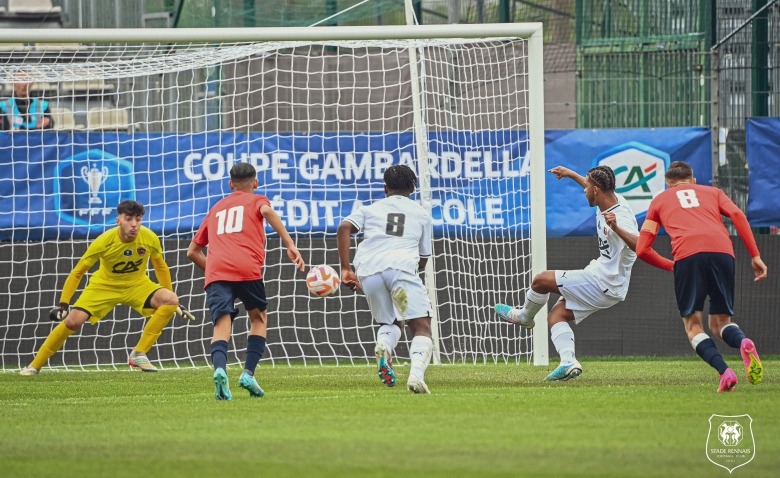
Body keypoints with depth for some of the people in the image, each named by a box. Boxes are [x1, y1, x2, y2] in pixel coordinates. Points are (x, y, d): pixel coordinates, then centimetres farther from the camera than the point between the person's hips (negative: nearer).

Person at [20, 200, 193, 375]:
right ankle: (35, 366, 0)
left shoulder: (150, 239, -22)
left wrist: (173, 302, 4)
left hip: (137, 285, 2)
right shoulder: (104, 242, -28)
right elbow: (77, 273, -17)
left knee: (171, 301, -24)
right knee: (73, 321, -19)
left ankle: (139, 355, -16)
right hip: (104, 285, -2)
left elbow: (161, 267, 0)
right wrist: (62, 305, -23)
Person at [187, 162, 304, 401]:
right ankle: (248, 373, 2)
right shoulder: (256, 200, 21)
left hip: (216, 271, 2)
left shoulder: (216, 209, 32)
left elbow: (192, 251, 33)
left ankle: (220, 368, -38)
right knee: (259, 318, 19)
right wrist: (290, 245, -13)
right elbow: (267, 211, -7)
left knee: (222, 325, -8)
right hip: (247, 268, -2)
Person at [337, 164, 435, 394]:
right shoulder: (421, 215, 25)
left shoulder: (371, 209, 26)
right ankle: (417, 373, -32)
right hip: (401, 265, -2)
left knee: (391, 322, 23)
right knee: (421, 328, -4)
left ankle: (383, 344, -13)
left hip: (368, 270, 2)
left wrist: (345, 269, 6)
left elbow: (344, 228, 7)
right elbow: (423, 260, 25)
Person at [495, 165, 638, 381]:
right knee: (556, 315, 10)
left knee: (541, 280, -3)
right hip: (605, 284, 10)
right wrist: (571, 174, 37)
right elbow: (596, 188, 30)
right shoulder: (612, 200, 3)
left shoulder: (621, 218, -26)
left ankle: (525, 316, 26)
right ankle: (568, 362, -5)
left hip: (602, 283, -10)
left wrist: (616, 228, -55)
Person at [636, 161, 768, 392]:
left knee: (693, 324, 6)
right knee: (720, 322, 13)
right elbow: (737, 215, 12)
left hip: (687, 254, -2)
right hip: (722, 250, 2)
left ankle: (724, 371, -20)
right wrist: (755, 255, 9)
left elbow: (642, 249, 22)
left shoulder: (659, 201, 29)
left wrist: (670, 266, 36)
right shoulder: (713, 192, 32)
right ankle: (743, 342, -23)